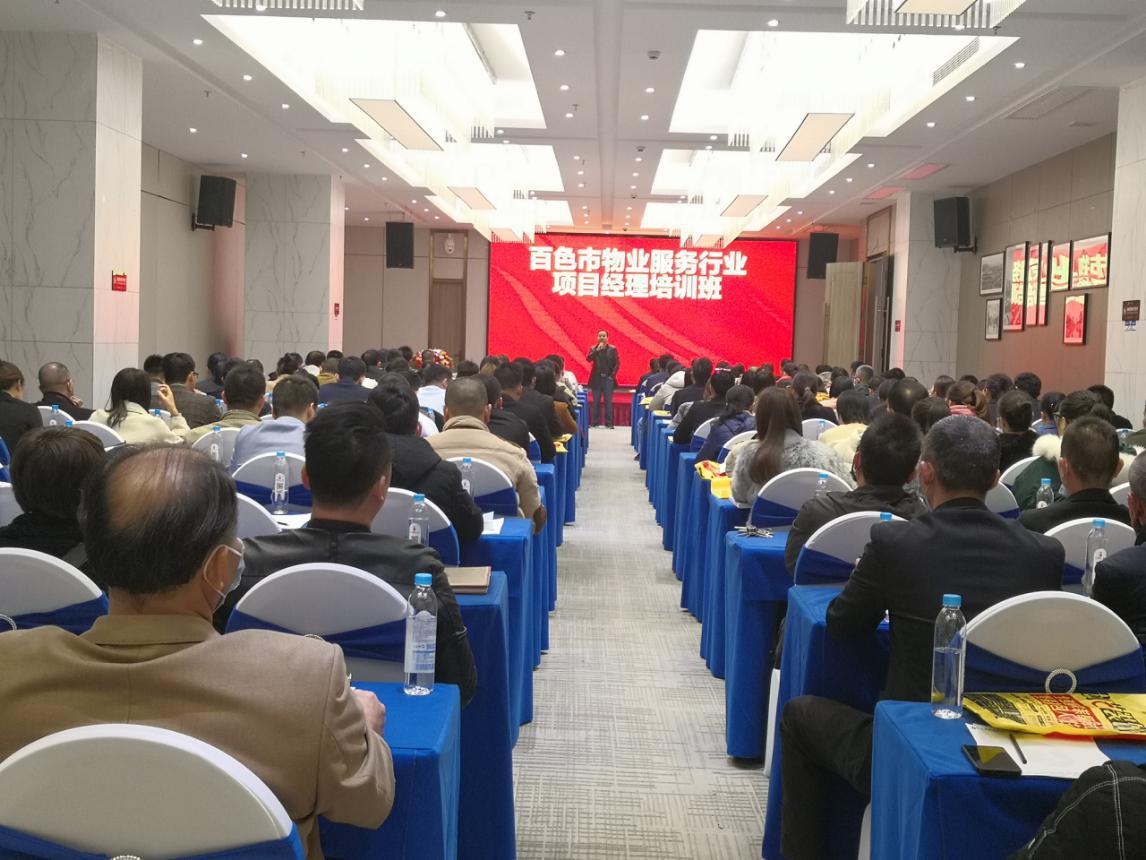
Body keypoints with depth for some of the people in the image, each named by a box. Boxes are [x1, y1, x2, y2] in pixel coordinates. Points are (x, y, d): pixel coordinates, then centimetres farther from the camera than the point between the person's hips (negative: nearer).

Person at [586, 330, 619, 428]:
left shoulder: (613, 349, 5)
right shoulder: (593, 349, 7)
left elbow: (617, 363, 3)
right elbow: (588, 359, -9)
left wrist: (612, 375, -6)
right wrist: (597, 350, -16)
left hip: (608, 378, -1)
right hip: (596, 378, 1)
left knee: (608, 401, -3)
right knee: (596, 401, 1)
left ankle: (609, 423, 0)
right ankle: (595, 422, 5)